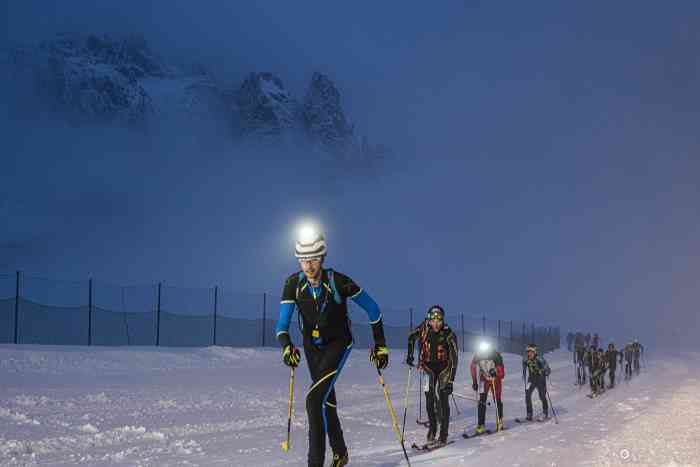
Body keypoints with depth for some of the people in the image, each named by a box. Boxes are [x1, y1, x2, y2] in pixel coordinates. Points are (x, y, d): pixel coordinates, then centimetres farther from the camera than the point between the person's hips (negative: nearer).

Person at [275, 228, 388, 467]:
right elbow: (282, 324, -14)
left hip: (338, 343, -4)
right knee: (327, 401, 16)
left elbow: (371, 308, -11)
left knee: (314, 399, -22)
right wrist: (286, 346, -35)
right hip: (312, 345, 4)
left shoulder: (339, 282, -24)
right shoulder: (293, 283, -15)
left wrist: (380, 345, -8)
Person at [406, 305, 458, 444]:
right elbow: (411, 337, 9)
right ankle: (432, 428, 5)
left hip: (444, 367, -2)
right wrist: (410, 354, -1)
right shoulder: (424, 327, -12)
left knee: (443, 400, -10)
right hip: (429, 366, 2)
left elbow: (454, 359, -20)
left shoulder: (449, 335, -21)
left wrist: (451, 381, -25)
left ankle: (444, 434, -6)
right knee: (429, 398, -8)